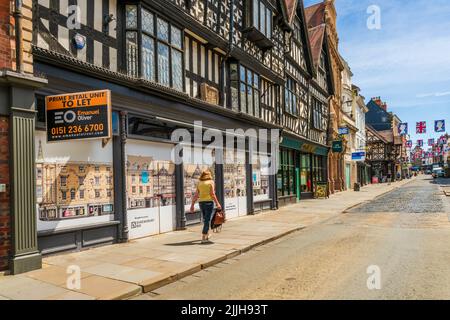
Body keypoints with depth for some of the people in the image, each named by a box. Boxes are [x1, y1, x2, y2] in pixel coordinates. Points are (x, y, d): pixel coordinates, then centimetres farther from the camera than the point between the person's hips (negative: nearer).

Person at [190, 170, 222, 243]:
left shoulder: (199, 183, 8)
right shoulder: (211, 182, -3)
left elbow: (196, 195, 5)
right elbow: (212, 194, -11)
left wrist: (192, 205, 8)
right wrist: (217, 203, -9)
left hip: (201, 202, 5)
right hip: (209, 202, -5)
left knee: (205, 219, 20)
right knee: (207, 220, -1)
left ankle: (207, 235, 34)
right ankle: (203, 238, -6)